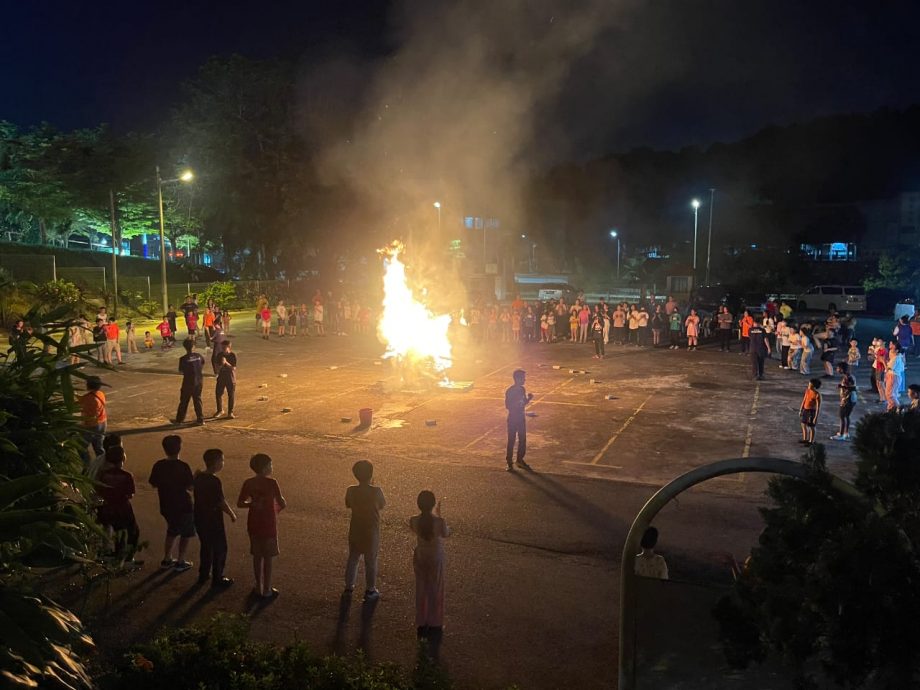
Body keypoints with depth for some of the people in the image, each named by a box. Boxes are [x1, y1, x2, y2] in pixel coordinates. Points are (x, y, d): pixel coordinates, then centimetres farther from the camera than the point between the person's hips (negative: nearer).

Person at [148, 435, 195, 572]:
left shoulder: (158, 465, -7)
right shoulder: (183, 466, -21)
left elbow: (153, 484, 3)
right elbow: (190, 487, -19)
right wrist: (196, 478, -1)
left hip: (166, 505, 5)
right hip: (183, 505, -5)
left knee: (172, 531, 25)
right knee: (186, 534, 13)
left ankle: (167, 559, 30)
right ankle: (180, 562, 16)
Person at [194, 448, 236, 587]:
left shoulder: (198, 477, -1)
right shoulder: (215, 481, -24)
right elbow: (221, 502, -21)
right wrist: (232, 514, -7)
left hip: (200, 518, 8)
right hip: (213, 521, -8)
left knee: (205, 547, 23)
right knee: (220, 549, 7)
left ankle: (203, 575, 33)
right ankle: (217, 579, 15)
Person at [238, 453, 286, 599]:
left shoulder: (248, 483, -3)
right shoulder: (272, 483, -16)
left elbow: (240, 503, 0)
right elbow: (282, 503, -12)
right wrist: (280, 507, 10)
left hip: (253, 525, 4)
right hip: (268, 525, -4)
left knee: (257, 556, 15)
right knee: (267, 558, 6)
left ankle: (259, 588, 24)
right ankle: (267, 590, 13)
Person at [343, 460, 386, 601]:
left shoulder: (351, 491, -12)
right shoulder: (376, 491, -21)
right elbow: (382, 505, -3)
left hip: (355, 530, 3)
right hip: (371, 531, -3)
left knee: (352, 559, 20)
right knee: (370, 561, 11)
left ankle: (349, 587, 30)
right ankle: (370, 591, 19)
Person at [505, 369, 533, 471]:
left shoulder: (522, 389, 5)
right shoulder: (510, 391, -16)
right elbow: (507, 406, -18)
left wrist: (529, 398, -5)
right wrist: (517, 400, -28)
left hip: (521, 418, 7)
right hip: (512, 419, -7)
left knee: (523, 440, 11)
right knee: (511, 441, 0)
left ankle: (520, 460, 26)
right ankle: (509, 463, 9)